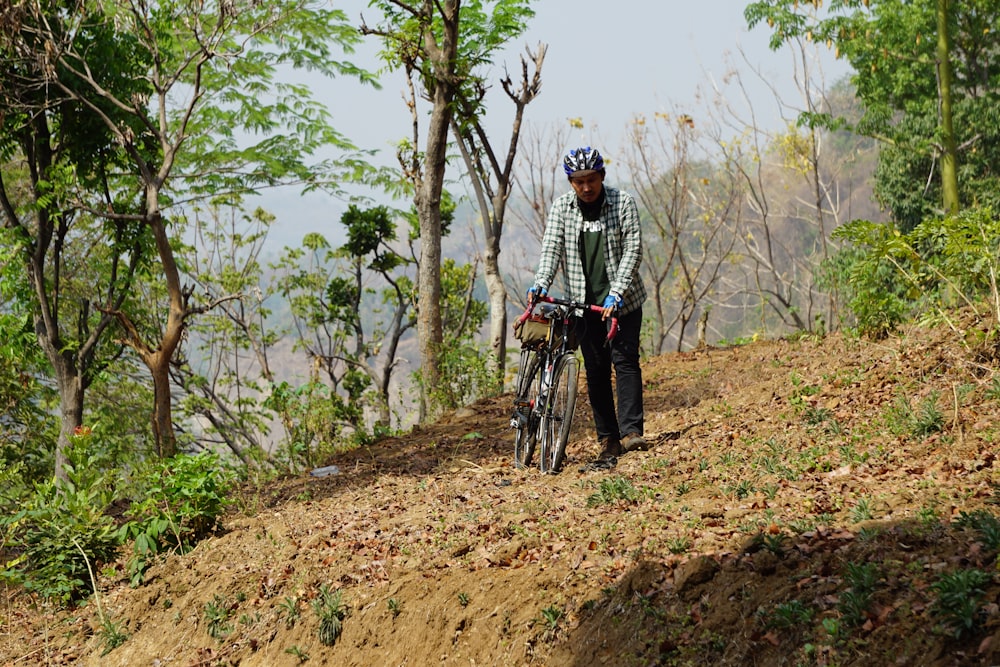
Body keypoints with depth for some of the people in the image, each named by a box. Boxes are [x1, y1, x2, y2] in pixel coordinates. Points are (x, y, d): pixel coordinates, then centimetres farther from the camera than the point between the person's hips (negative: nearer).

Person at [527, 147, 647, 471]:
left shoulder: (623, 203, -7)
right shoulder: (561, 207, 0)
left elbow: (633, 249, -12)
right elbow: (552, 247, -7)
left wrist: (616, 293, -22)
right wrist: (541, 283, -26)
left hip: (621, 300, -2)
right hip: (584, 301, 3)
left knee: (624, 359, -14)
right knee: (596, 371, 3)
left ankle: (631, 431, -19)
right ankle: (608, 444, 7)